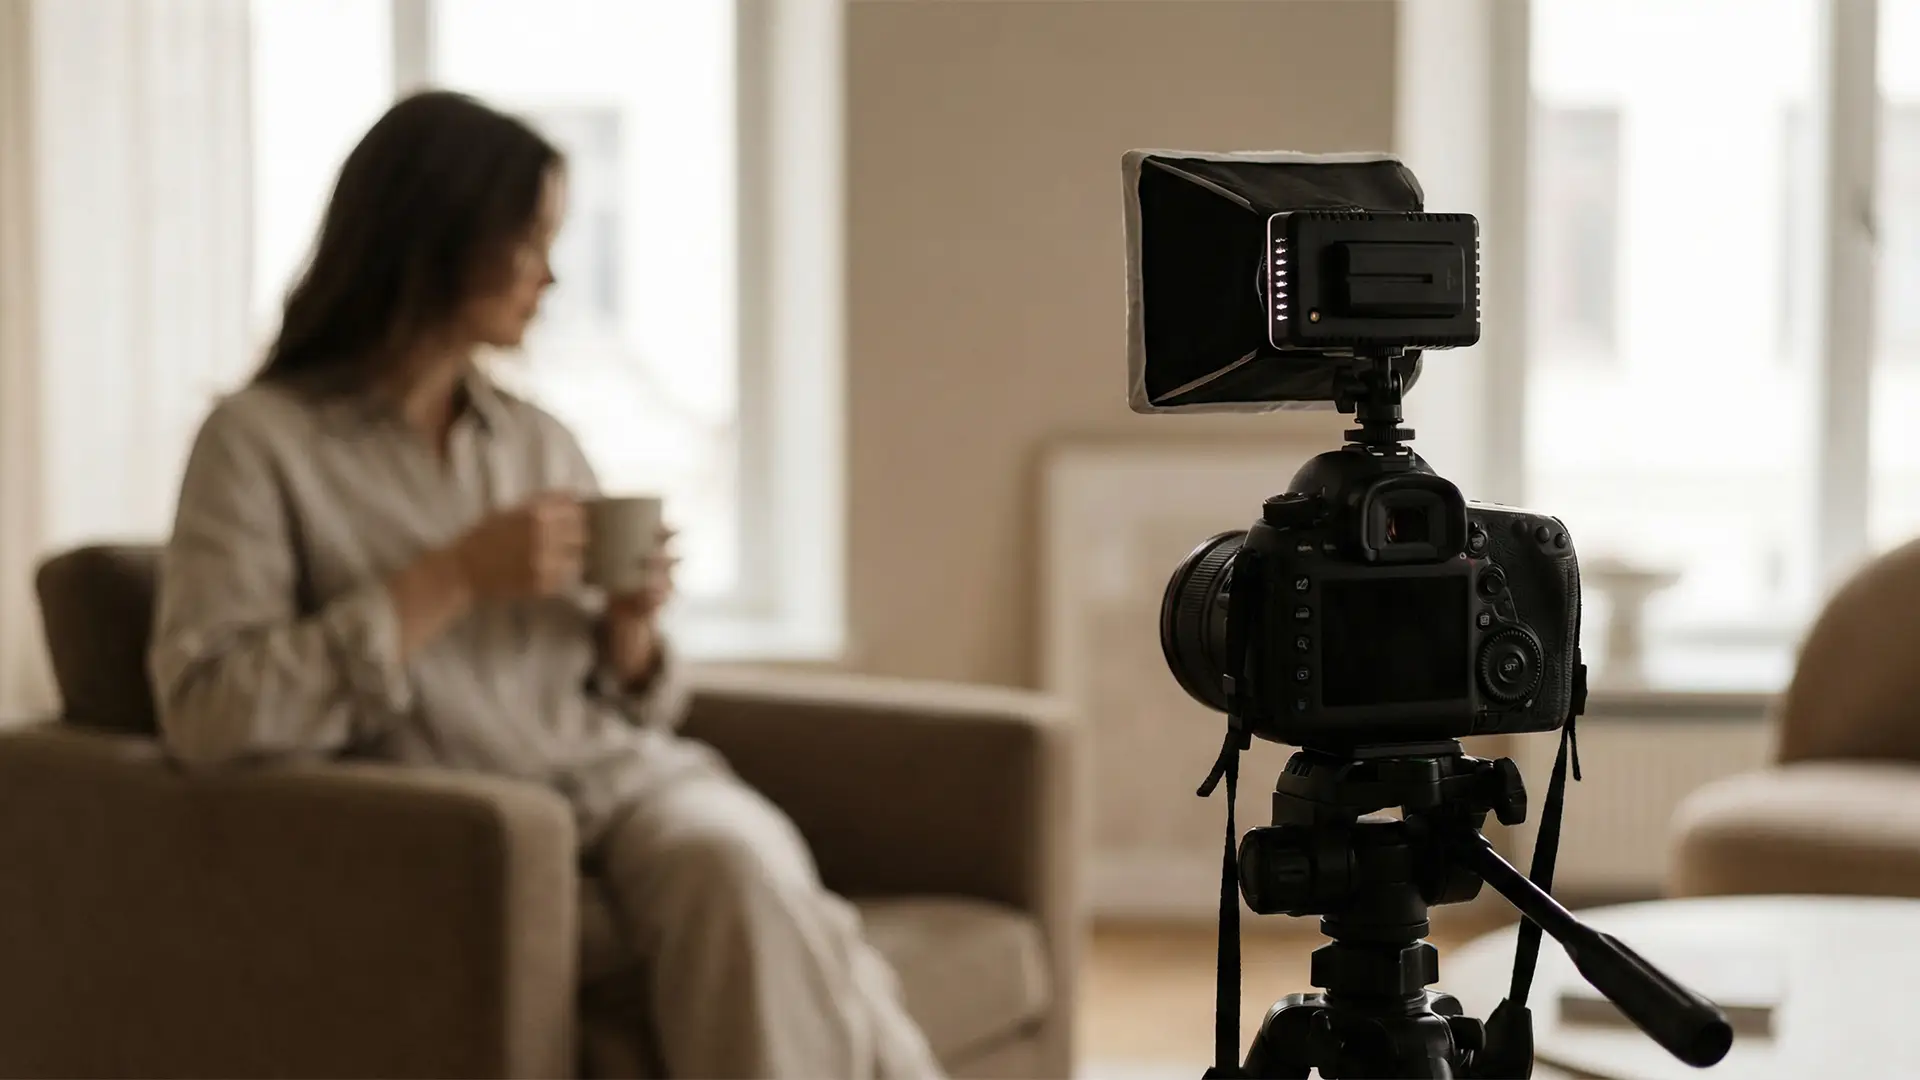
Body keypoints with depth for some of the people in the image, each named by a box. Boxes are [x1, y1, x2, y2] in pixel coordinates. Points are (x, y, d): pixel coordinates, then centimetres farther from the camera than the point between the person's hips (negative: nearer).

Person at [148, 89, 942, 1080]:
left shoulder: (541, 443, 18)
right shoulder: (260, 441, 2)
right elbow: (204, 714, -11)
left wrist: (630, 624, -1)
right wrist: (451, 580, -12)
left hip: (622, 775, 5)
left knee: (738, 860, -32)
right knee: (762, 896, -31)